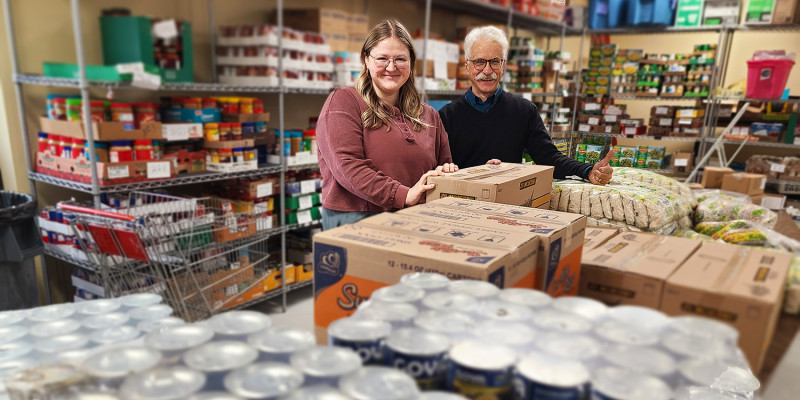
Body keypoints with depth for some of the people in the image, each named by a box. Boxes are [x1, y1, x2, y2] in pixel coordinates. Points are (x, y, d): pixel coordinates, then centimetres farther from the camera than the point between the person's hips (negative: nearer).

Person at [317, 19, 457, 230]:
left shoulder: (429, 116, 20)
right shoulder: (344, 102, 2)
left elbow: (446, 164, 29)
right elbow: (347, 165, -11)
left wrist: (445, 170, 4)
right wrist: (403, 195, -18)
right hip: (353, 219, -5)